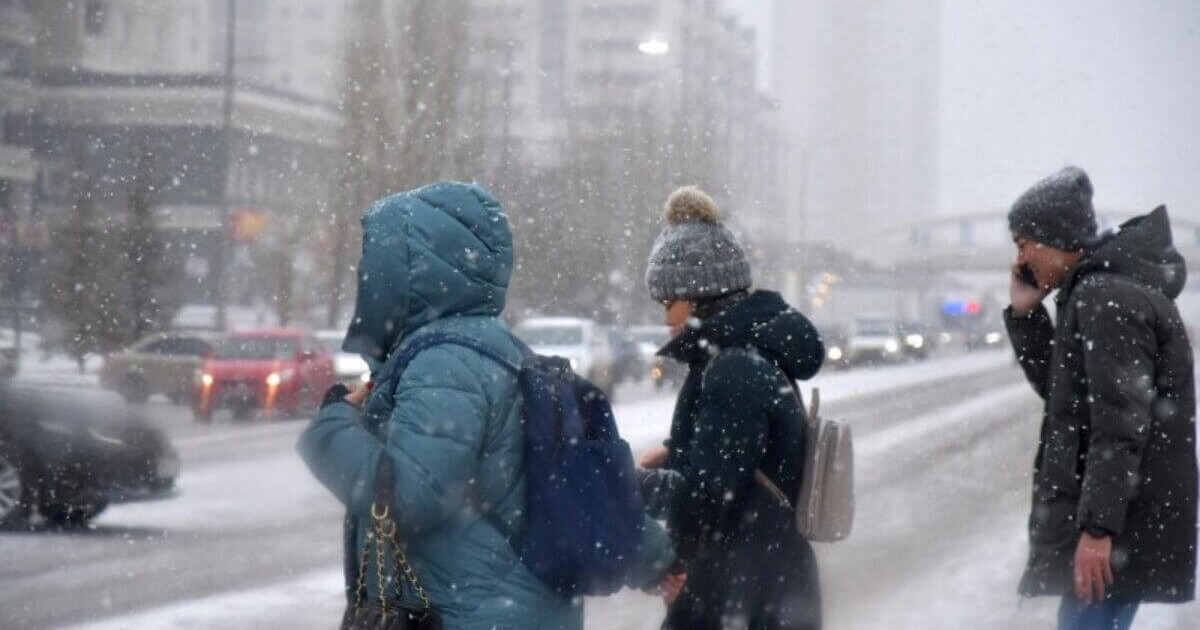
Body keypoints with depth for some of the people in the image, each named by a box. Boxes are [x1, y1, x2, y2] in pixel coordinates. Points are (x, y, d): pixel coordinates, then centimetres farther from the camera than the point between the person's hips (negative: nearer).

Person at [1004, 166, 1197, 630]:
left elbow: (1120, 423, -23)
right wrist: (1026, 314, 13)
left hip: (1118, 525, -11)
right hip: (1115, 519, 11)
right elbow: (1062, 390, 26)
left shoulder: (1107, 299, -16)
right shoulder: (1095, 294, 16)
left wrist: (1098, 526, -25)